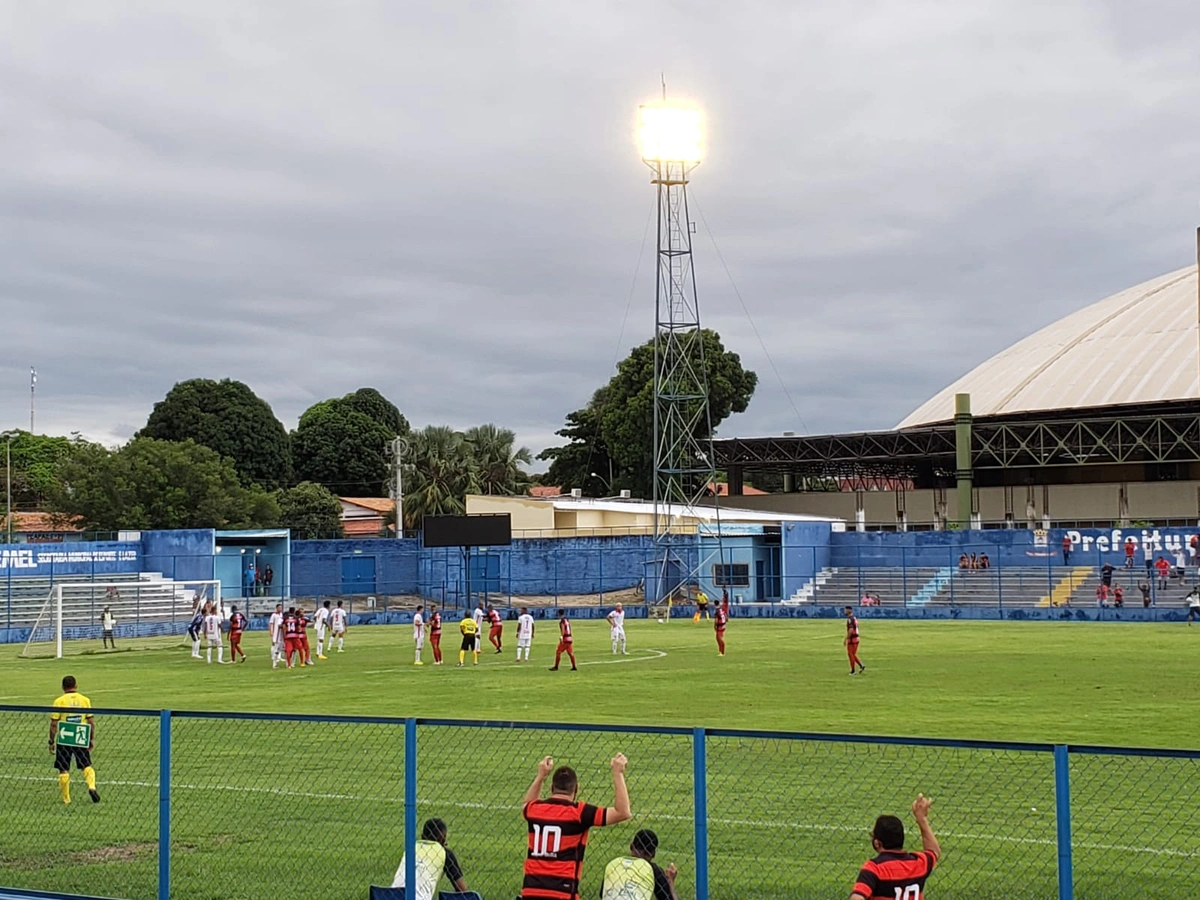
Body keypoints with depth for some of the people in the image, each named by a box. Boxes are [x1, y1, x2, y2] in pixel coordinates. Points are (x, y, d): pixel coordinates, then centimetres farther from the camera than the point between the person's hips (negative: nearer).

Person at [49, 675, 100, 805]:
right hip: (81, 740, 2)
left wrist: (51, 741, 4)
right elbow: (91, 722, 2)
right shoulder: (85, 700, 2)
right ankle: (91, 787, -12)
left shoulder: (59, 701, -5)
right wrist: (92, 739, 11)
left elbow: (54, 724, -5)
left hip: (64, 740, -2)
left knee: (64, 770, 8)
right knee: (87, 766, 12)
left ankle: (66, 798, 9)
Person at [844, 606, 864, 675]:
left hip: (851, 639, -9)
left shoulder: (850, 619, -16)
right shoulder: (855, 618, 13)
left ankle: (853, 671, 3)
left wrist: (846, 639, -18)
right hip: (856, 638, 9)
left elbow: (850, 630, -23)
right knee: (853, 655, 15)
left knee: (850, 654, 0)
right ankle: (862, 666, 8)